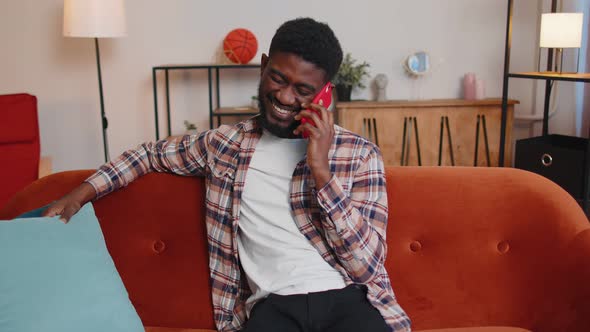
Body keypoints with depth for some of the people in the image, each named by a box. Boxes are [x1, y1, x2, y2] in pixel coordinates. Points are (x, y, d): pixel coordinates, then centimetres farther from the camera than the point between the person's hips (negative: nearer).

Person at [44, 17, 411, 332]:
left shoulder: (360, 154, 2)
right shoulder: (224, 143, 10)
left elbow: (366, 266, -6)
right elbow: (154, 152, 28)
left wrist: (322, 172, -13)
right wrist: (84, 191, 17)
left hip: (348, 300, -1)